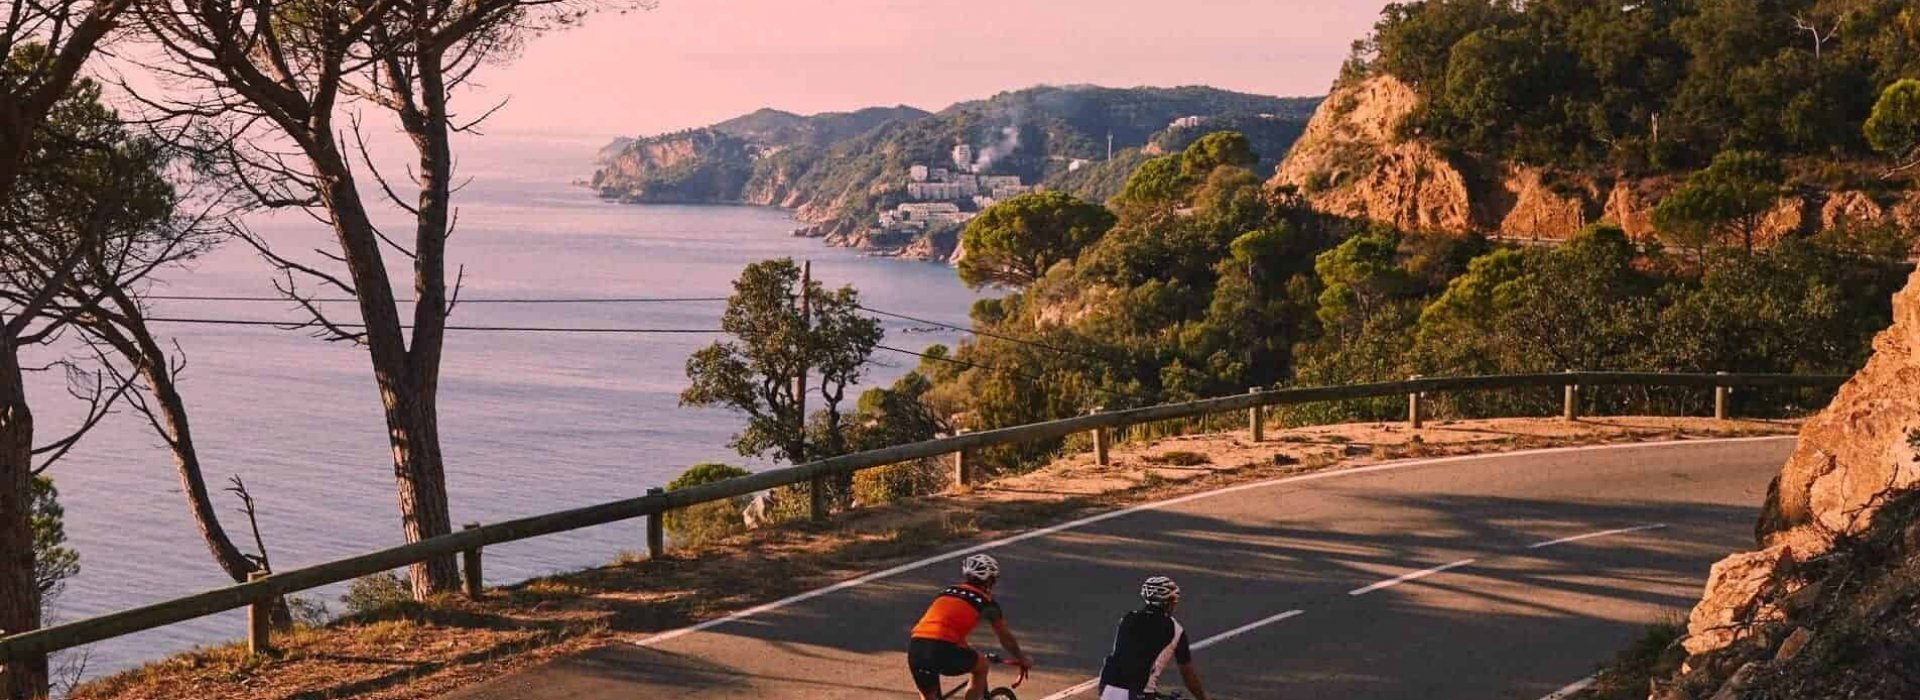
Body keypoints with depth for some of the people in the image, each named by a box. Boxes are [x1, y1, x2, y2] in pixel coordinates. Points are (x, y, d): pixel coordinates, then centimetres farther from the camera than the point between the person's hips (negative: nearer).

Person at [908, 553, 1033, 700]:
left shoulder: (946, 592, 29)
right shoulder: (985, 602, 15)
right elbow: (1006, 638, 27)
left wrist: (969, 654, 60)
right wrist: (1023, 660, 44)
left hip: (915, 648, 5)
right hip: (942, 649, -5)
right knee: (982, 665, 24)